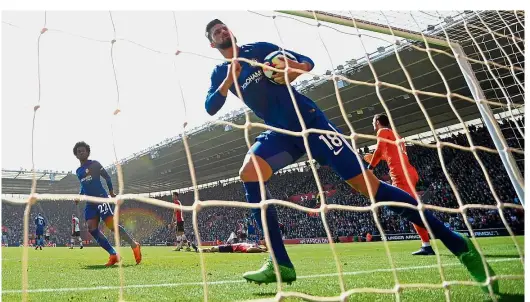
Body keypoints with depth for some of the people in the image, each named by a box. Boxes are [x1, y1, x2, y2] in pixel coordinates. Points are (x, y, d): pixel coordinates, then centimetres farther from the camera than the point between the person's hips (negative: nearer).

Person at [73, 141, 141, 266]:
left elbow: (107, 177, 1)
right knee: (91, 228, -9)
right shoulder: (78, 171, 20)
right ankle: (113, 255, -9)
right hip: (90, 202, 7)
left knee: (111, 225, -16)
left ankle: (134, 245, -5)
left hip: (101, 198, -7)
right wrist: (80, 195, 16)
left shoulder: (94, 164, 1)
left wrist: (111, 191, -4)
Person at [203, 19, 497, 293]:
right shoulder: (220, 73, 14)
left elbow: (307, 61, 6)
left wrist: (294, 70, -18)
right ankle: (281, 264, -19)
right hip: (280, 132, 4)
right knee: (249, 172, -26)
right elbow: (211, 107, -1)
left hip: (307, 119, -3)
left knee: (367, 183, -12)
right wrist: (229, 79, -15)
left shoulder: (259, 48, 7)